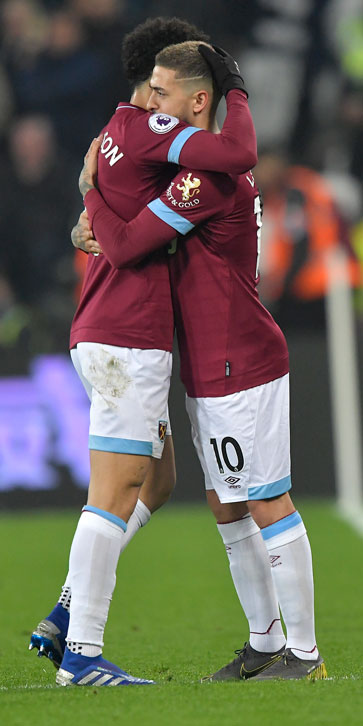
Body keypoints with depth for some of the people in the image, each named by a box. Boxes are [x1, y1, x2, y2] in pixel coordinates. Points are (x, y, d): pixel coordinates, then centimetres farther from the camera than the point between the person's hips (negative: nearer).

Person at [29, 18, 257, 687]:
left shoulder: (113, 135, 18)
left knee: (158, 480, 18)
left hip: (99, 337, 10)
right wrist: (236, 95, -7)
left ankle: (65, 616, 13)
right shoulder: (146, 128, -11)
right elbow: (238, 155, -24)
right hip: (130, 338, -10)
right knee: (116, 494, -8)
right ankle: (81, 654, -8)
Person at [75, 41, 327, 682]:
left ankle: (304, 652, 0)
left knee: (268, 506, -5)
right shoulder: (215, 166, 13)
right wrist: (96, 218, 9)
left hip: (241, 366, -10)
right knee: (227, 509, 14)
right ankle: (264, 643, 21)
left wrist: (90, 187, -7)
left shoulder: (209, 177, -20)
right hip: (209, 369, 10)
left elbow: (123, 249, -22)